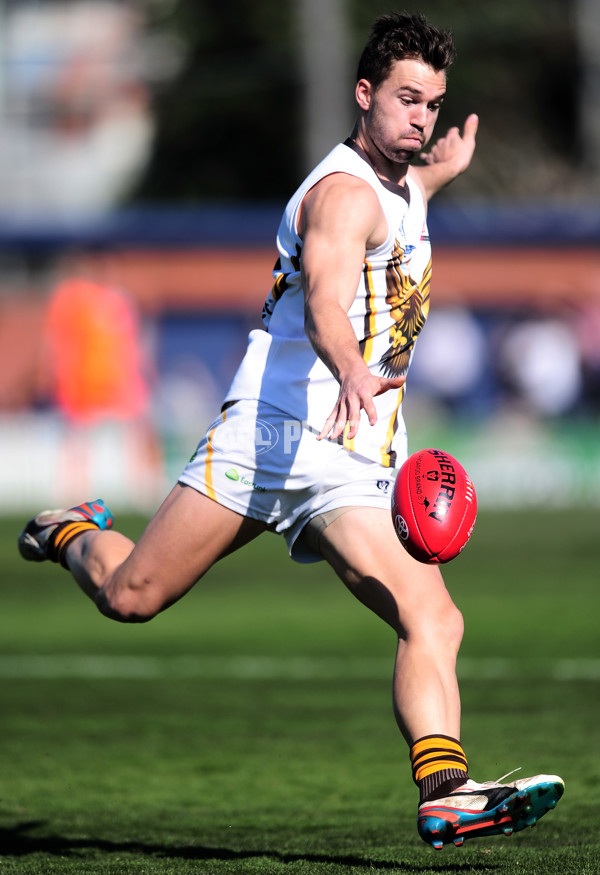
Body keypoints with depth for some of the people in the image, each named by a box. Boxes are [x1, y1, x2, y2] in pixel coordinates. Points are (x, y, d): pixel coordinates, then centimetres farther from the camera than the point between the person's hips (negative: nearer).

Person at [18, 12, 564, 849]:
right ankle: (73, 534, 32)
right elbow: (324, 301, -31)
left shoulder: (398, 186, 20)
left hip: (362, 467, 7)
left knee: (434, 620, -17)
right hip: (277, 432, -7)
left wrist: (436, 175, 43)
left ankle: (445, 790, -29)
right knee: (130, 597, -2)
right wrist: (352, 374, -49)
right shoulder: (343, 191, -10)